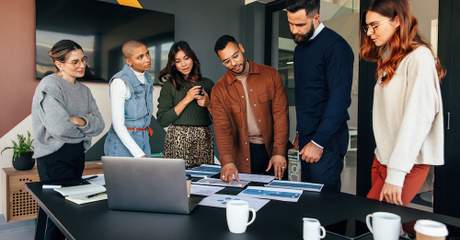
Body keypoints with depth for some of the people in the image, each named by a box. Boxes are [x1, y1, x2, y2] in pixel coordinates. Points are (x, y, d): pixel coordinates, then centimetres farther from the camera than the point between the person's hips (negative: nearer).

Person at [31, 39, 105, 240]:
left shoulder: (84, 90, 11)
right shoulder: (50, 86, -11)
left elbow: (99, 124, 1)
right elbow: (59, 128, -23)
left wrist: (81, 121, -18)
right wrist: (86, 127, -6)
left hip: (78, 154, 7)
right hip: (55, 157, -7)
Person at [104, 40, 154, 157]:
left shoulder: (147, 78, 5)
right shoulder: (120, 81, -17)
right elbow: (117, 124, -19)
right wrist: (139, 154, -22)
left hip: (143, 140, 6)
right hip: (123, 142, -6)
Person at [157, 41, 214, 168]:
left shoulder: (207, 84, 9)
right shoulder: (169, 86, 2)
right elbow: (162, 120, -8)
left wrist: (208, 104, -6)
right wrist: (187, 99, -10)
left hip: (204, 140, 2)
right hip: (178, 140, -2)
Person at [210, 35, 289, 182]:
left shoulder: (271, 75, -2)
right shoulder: (219, 89, -1)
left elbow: (280, 114, -6)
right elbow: (222, 128, -9)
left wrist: (279, 152, -14)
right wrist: (227, 162, -23)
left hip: (271, 149, 0)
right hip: (243, 155, 0)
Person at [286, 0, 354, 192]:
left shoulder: (335, 46, -13)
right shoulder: (300, 47, 12)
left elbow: (339, 99, -19)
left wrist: (319, 142, -21)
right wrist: (301, 132, 11)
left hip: (326, 138, -7)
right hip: (306, 135, 7)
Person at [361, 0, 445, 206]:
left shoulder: (419, 57, -9)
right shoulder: (388, 60, 16)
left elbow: (417, 116, -18)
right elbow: (387, 114, 8)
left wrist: (396, 172, -22)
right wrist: (382, 156, 1)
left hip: (407, 162, -7)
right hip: (383, 157, 7)